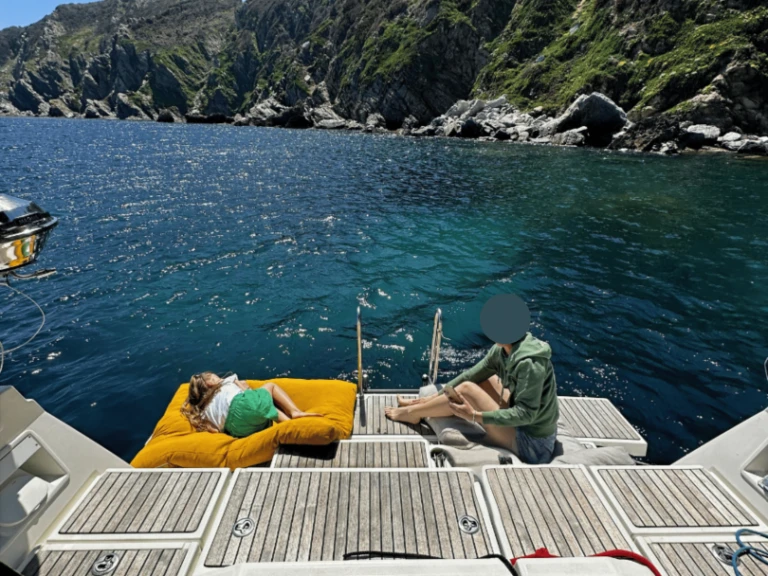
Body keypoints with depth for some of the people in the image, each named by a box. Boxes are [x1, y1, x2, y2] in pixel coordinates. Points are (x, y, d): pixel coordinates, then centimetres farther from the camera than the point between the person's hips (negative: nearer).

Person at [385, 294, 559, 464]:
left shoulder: (528, 363, -30)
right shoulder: (503, 348, -5)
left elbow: (526, 413, -28)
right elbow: (472, 374, -1)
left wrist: (474, 416, -30)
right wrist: (435, 396, 0)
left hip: (531, 443, -8)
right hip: (526, 426, 8)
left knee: (466, 389, -14)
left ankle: (412, 412, 7)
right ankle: (421, 406, 18)